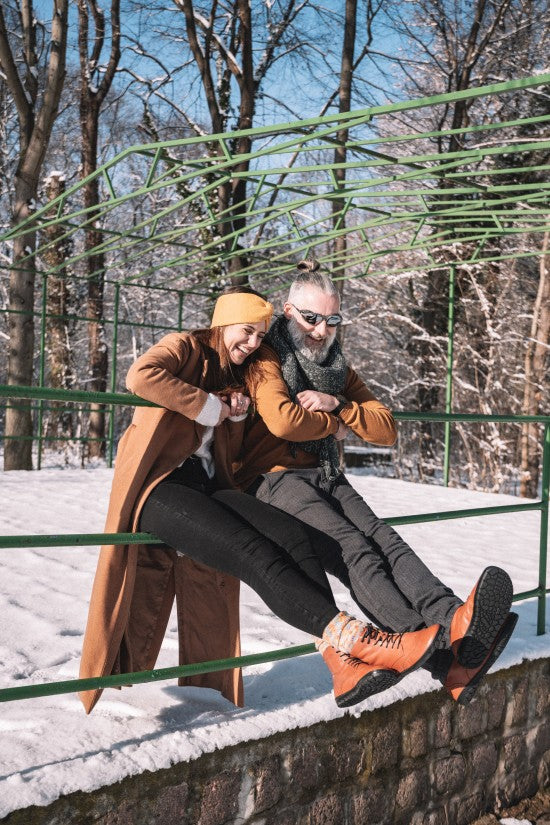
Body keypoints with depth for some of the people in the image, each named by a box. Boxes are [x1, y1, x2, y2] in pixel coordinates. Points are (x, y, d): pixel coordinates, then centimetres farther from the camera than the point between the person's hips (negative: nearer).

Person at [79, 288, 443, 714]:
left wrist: (238, 414, 4)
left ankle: (344, 664, -31)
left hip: (207, 485, 6)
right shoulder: (184, 348, 2)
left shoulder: (237, 377, 23)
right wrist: (210, 407, -14)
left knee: (292, 535, -23)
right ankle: (354, 639, -38)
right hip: (158, 487, -6)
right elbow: (140, 376, -23)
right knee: (256, 554, -30)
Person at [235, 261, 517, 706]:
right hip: (276, 478, -6)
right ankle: (444, 659, -47)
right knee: (354, 550, -30)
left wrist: (337, 404, -5)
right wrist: (334, 425, -2)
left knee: (384, 539, -25)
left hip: (326, 477, 6)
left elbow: (387, 429, 11)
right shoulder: (267, 359, 0)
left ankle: (453, 618, -51)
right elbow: (283, 420, -20)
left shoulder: (339, 369, 20)